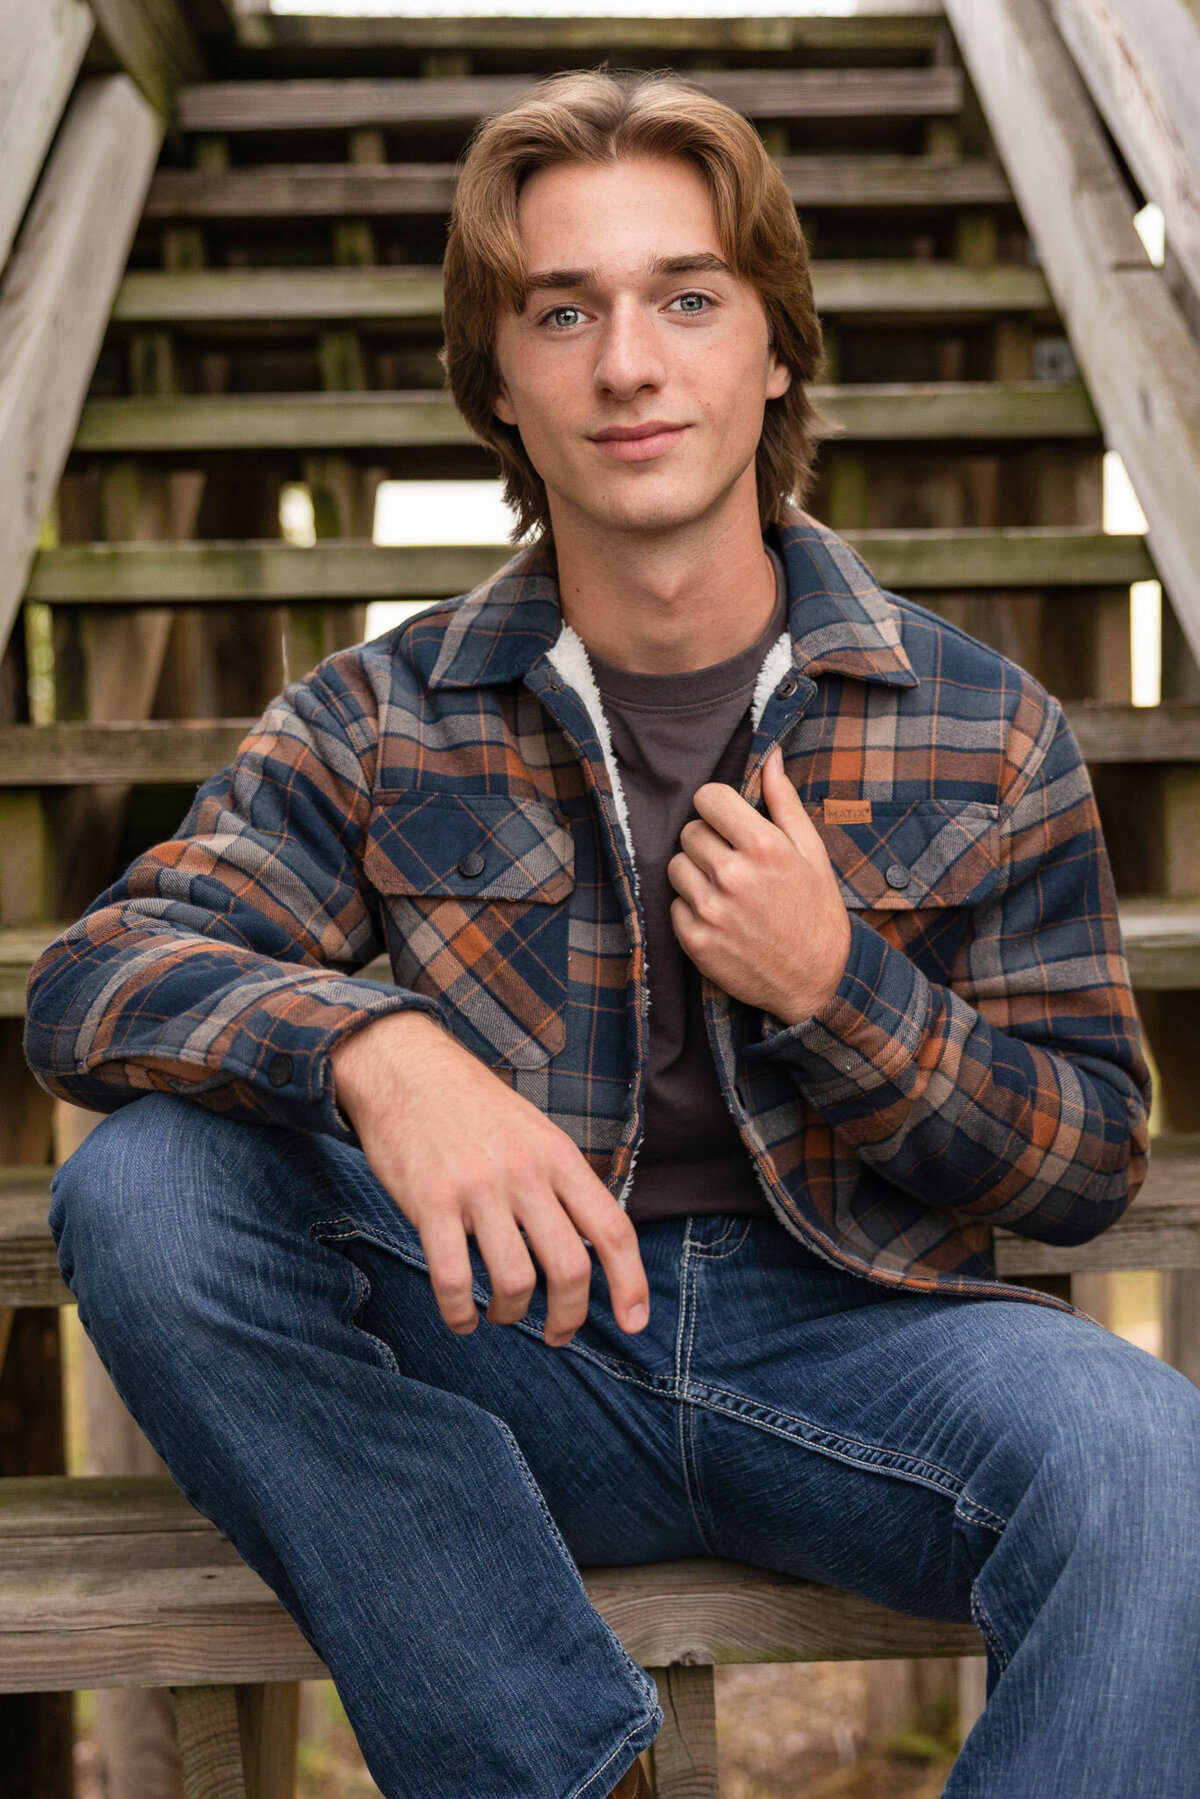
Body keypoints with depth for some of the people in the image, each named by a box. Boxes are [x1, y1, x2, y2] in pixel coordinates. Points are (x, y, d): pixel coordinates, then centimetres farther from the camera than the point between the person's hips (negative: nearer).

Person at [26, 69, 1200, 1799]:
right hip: (514, 1334, 2)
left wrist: (840, 989, -15)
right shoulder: (388, 723, 3)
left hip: (848, 1328, -1)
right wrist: (369, 1045, -30)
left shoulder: (979, 732, 1)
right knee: (144, 1184, -24)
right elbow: (88, 983, -8)